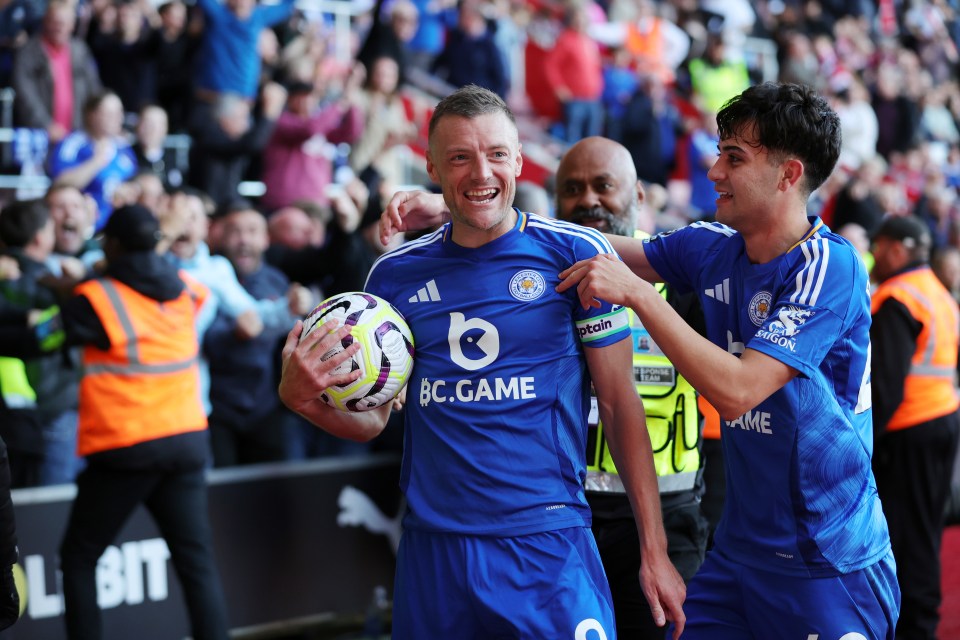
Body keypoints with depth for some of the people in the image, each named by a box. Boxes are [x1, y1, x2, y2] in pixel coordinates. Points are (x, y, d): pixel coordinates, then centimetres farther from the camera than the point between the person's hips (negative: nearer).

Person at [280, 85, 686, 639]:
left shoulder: (575, 254, -3)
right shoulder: (395, 274, 6)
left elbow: (621, 404, -1)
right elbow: (371, 418, 14)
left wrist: (655, 551, -4)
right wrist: (305, 399, -9)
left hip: (549, 546, -3)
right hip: (433, 547, 3)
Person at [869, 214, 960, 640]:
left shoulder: (896, 301, -15)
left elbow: (886, 381, -21)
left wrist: (862, 436, -17)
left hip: (908, 430, -10)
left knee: (904, 530, -4)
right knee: (925, 528, 15)